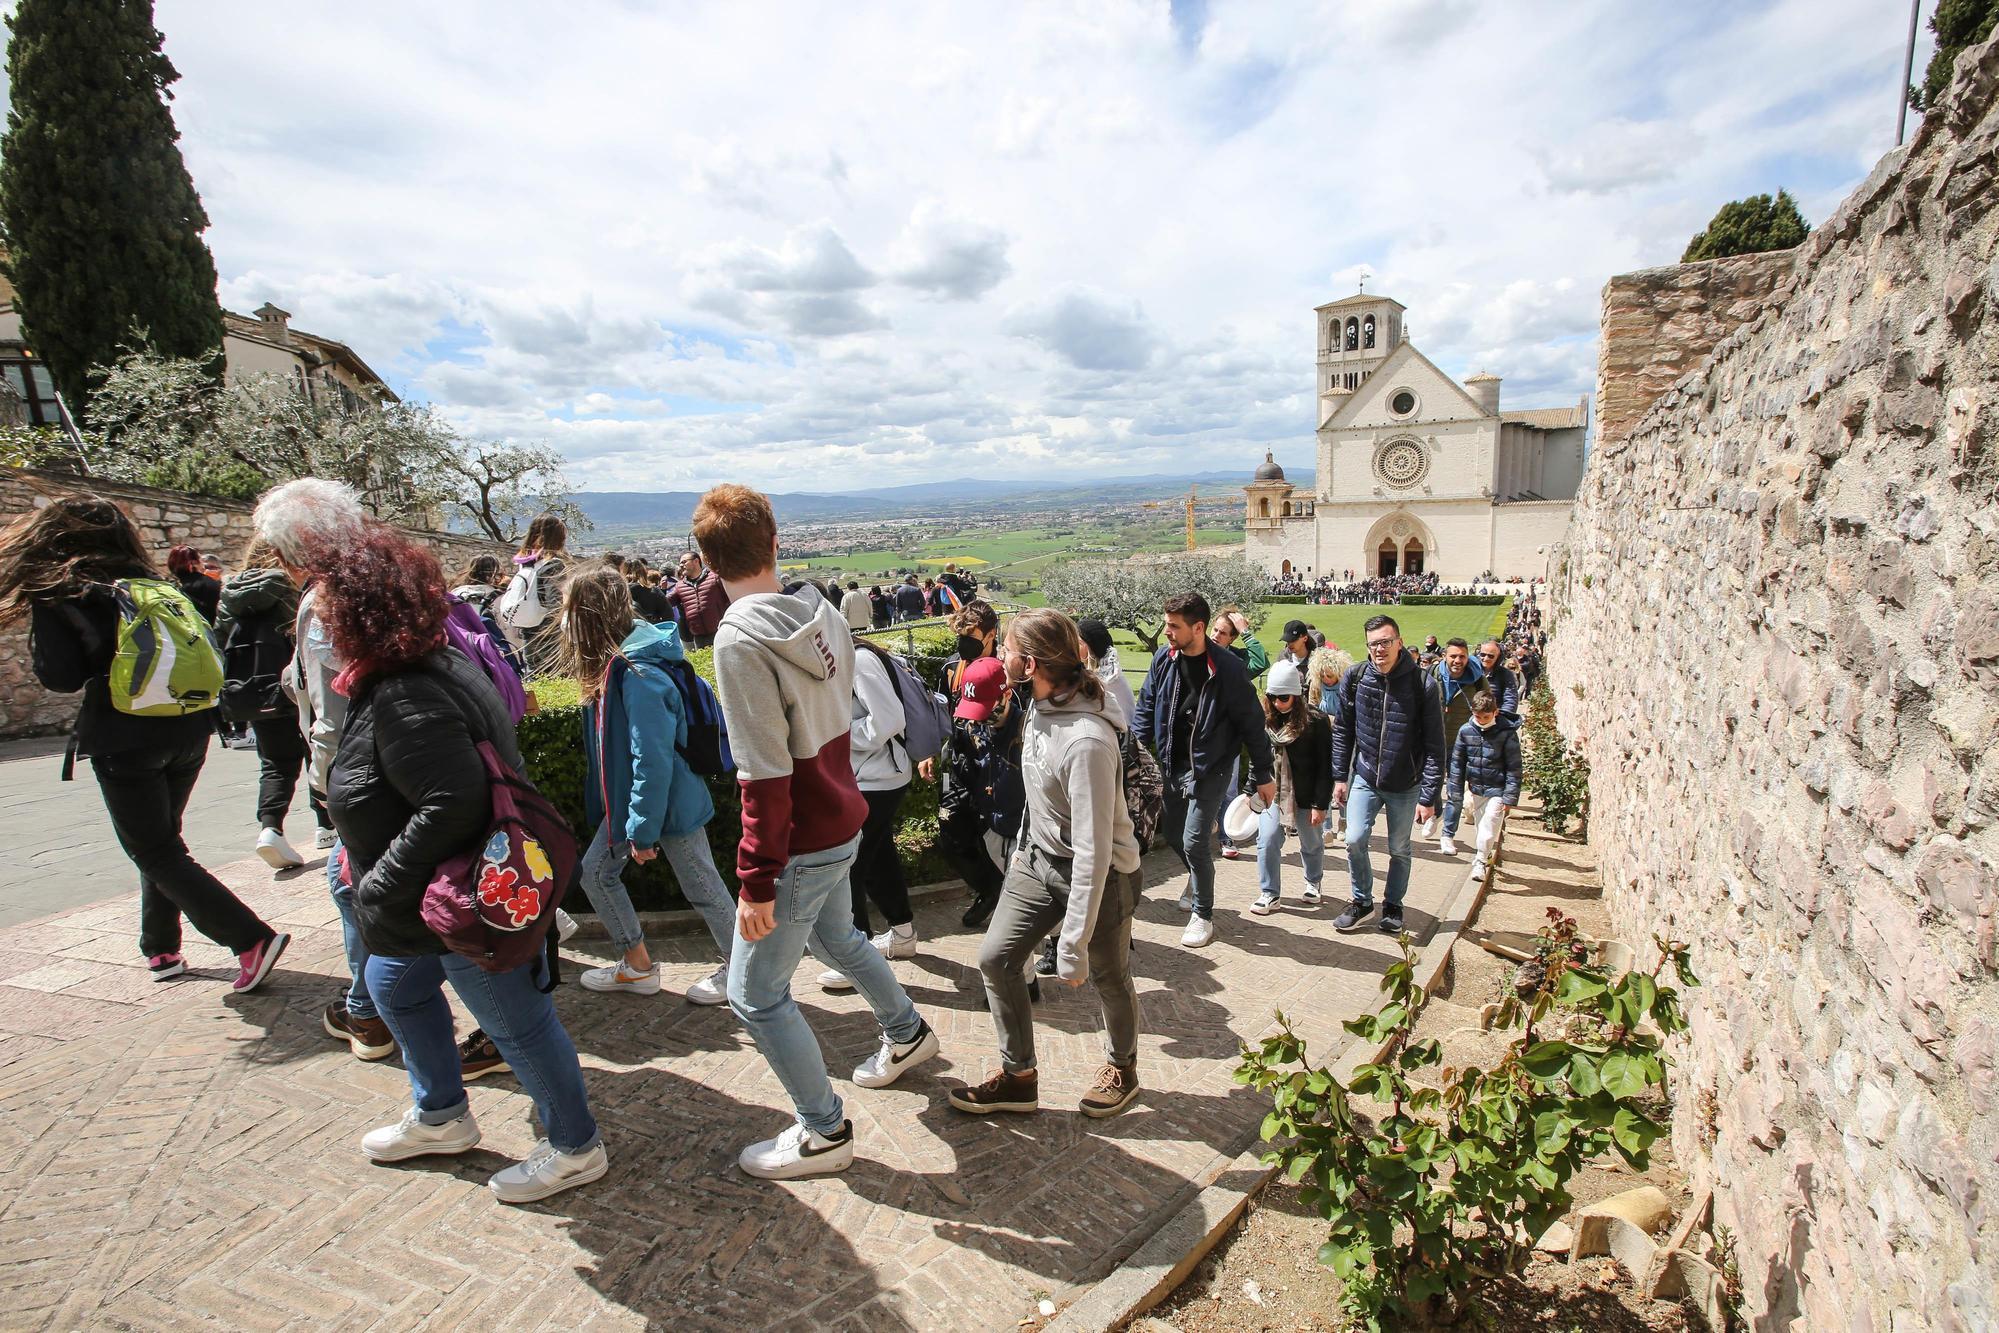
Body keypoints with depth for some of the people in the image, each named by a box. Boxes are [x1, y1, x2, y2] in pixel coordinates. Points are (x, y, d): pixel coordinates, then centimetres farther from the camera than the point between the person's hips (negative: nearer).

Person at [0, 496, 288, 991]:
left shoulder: (56, 597, -6)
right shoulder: (156, 585, 10)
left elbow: (61, 676, -10)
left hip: (127, 741, -6)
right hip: (189, 732, 6)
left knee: (156, 854, 2)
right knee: (163, 841, 21)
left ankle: (252, 939, -11)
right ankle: (162, 949, 29)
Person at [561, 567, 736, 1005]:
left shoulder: (639, 677, -29)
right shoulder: (609, 667, 1)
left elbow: (653, 762, -28)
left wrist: (644, 830, -22)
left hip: (669, 801, -9)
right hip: (629, 798, 9)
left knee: (701, 886, 6)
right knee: (596, 871, 15)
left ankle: (737, 969, 26)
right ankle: (636, 965, 30)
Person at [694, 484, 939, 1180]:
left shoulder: (740, 639, -24)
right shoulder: (824, 615, -2)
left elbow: (766, 777, -25)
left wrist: (756, 881, -19)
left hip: (800, 844, -8)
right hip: (843, 822, 8)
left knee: (754, 992, 9)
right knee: (836, 938, 32)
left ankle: (824, 1132, 23)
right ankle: (906, 1033, 53)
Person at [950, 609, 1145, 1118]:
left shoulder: (1087, 741, -33)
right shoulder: (1040, 707, -6)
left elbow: (1093, 851, -32)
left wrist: (1073, 946, -28)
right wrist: (1024, 845, 19)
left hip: (1101, 874, -7)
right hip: (1039, 860, 8)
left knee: (1108, 978, 14)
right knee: (995, 959, 5)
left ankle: (1122, 1068, 43)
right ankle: (1018, 1077, 23)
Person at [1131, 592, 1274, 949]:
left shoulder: (1226, 668, -17)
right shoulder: (1163, 659, -4)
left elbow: (1252, 723, -10)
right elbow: (1146, 709, 5)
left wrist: (1263, 775, -6)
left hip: (1209, 769, -5)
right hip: (1172, 765, 5)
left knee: (1194, 842, -8)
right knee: (1175, 836, 15)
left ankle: (1203, 914, 14)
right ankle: (1199, 879, 46)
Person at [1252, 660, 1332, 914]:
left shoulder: (1315, 721, -16)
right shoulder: (1265, 719, -2)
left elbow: (1325, 767, -14)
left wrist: (1320, 804, -14)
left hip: (1306, 796, -3)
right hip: (1272, 792, 3)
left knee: (1312, 844, 16)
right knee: (1267, 841, -9)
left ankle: (1312, 884, 41)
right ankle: (1269, 893, 4)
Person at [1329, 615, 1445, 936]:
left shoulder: (1422, 683, -15)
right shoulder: (1355, 678, -7)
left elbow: (1435, 746, -12)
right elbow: (1343, 731, 4)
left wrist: (1428, 796, -13)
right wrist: (1340, 777, 2)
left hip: (1406, 785, -1)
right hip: (1364, 777, 2)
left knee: (1399, 849, 12)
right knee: (1355, 840, -7)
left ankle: (1393, 905, 34)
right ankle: (1362, 901, 16)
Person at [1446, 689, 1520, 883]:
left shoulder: (1507, 733, -14)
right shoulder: (1466, 731, -5)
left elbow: (1513, 768, -9)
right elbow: (1457, 762, 4)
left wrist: (1510, 797, -12)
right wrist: (1455, 791, 4)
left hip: (1497, 790, -4)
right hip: (1476, 788, 4)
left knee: (1489, 826, -7)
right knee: (1480, 825, 16)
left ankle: (1480, 861, 6)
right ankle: (1485, 854, 38)